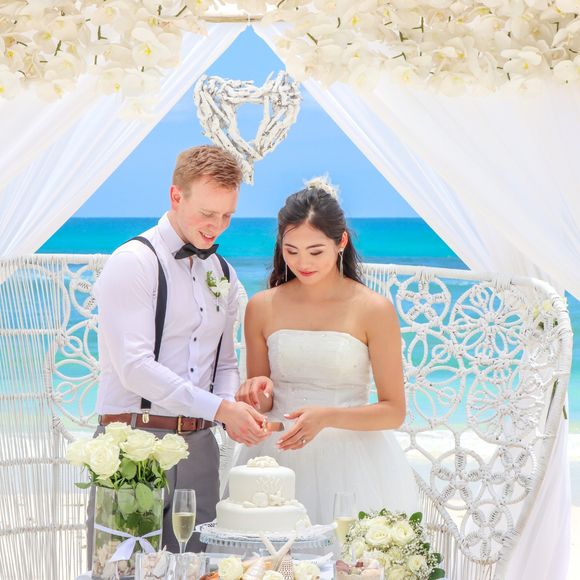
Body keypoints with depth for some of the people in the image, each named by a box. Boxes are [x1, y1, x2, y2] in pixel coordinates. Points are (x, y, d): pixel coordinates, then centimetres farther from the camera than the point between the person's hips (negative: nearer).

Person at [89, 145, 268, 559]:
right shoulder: (134, 262, -8)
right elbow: (134, 366, -17)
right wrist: (219, 408, -19)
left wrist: (234, 408, -2)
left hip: (198, 446, 6)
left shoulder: (224, 275, 15)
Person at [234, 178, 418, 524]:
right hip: (279, 456, 2)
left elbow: (394, 411, -3)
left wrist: (327, 416, -17)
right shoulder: (262, 307, 5)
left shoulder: (373, 310, -4)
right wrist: (259, 393, -9)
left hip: (350, 460, -2)